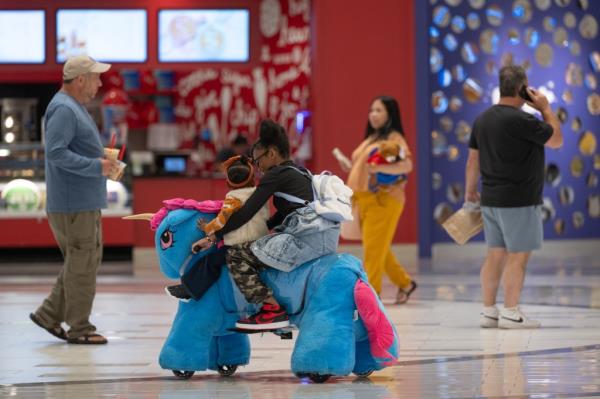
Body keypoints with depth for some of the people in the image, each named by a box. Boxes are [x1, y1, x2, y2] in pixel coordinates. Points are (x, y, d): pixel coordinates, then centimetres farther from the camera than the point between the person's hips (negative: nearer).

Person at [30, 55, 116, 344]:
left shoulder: (74, 108, 18)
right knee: (82, 265, -3)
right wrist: (95, 166, -23)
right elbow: (56, 152, -24)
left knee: (85, 263, 15)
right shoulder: (63, 109, -16)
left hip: (86, 203, 10)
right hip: (74, 204, -10)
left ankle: (50, 314, 20)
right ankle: (79, 328, 4)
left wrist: (101, 157, 10)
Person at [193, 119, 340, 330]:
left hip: (305, 238, -10)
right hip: (328, 238, 10)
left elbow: (246, 212, -7)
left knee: (238, 257, -7)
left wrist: (214, 237, -3)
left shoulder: (276, 174, -2)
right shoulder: (299, 173, 24)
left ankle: (273, 308, -10)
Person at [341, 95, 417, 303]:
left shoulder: (394, 137, -4)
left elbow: (407, 165, -18)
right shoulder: (371, 138, 21)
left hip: (383, 199, -8)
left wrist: (380, 168, -31)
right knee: (378, 249, 12)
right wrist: (350, 168, 10)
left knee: (374, 247, -10)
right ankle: (404, 283, 25)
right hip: (364, 199, 9)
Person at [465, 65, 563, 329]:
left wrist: (470, 191, 24)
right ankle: (510, 313, -1)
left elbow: (473, 158, 14)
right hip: (518, 202, -8)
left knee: (495, 254, 12)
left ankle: (488, 311, 14)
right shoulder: (521, 121, -17)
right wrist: (545, 108, 2)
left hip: (491, 199, 8)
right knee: (518, 255, -2)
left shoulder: (483, 119, 8)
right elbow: (556, 140, -6)